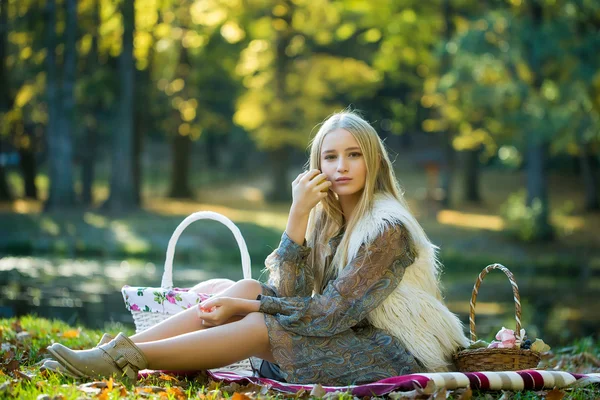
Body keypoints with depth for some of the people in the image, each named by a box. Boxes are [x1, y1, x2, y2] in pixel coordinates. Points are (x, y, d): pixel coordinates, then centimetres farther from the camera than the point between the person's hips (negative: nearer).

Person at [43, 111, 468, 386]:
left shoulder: (387, 229, -18)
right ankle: (125, 347, -14)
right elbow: (293, 296, -7)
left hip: (397, 358, -7)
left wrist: (242, 306, -15)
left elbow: (327, 315, -21)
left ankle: (127, 359, -19)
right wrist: (298, 215, -17)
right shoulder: (328, 218, 6)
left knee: (260, 326, -22)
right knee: (246, 287, -7)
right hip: (352, 334, 7)